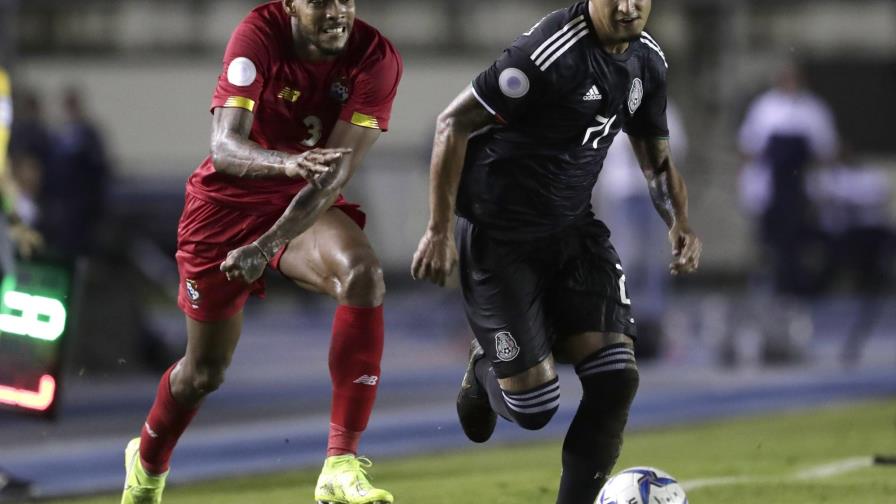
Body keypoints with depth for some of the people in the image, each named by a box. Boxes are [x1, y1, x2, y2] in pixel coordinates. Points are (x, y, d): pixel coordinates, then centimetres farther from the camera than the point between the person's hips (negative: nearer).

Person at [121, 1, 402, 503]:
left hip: (308, 205, 1)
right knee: (204, 371, 9)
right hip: (229, 199, -1)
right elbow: (225, 145, -31)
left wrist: (266, 246, -36)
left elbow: (334, 174, -25)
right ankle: (147, 464, 45)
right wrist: (289, 163, -52)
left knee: (364, 274, -33)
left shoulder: (376, 59, -19)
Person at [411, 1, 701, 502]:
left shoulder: (648, 61, 1)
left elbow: (656, 157, 15)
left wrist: (680, 222, -5)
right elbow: (454, 125, -18)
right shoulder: (550, 52, -24)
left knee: (616, 377, -10)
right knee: (534, 407, -6)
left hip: (574, 233, 6)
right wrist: (440, 231, -18)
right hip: (500, 239, -6)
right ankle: (486, 370, 32)